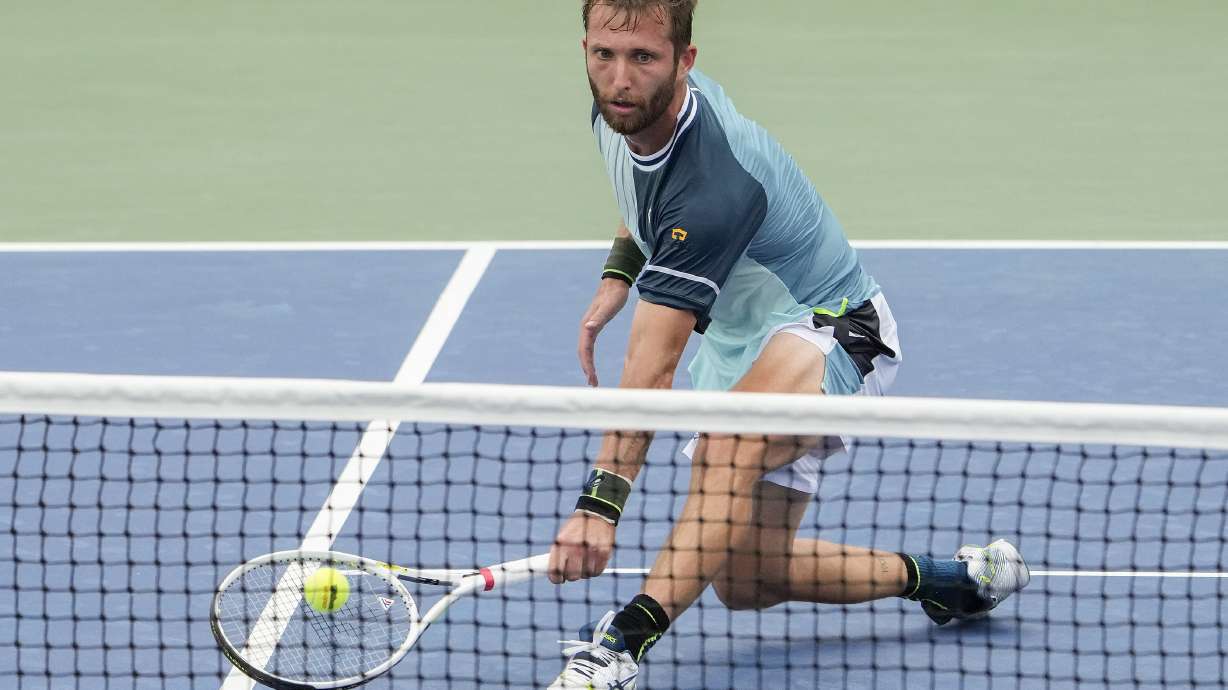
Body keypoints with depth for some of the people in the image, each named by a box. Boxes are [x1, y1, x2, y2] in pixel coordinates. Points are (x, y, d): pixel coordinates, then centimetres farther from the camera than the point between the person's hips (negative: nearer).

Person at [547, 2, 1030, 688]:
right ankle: (942, 578, 25)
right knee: (748, 579, 8)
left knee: (728, 449, -43)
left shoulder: (714, 187, -37)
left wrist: (602, 501, -46)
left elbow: (653, 361, -41)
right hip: (736, 339, 10)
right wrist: (618, 273, 4)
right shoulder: (624, 106, -12)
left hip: (829, 330, -10)